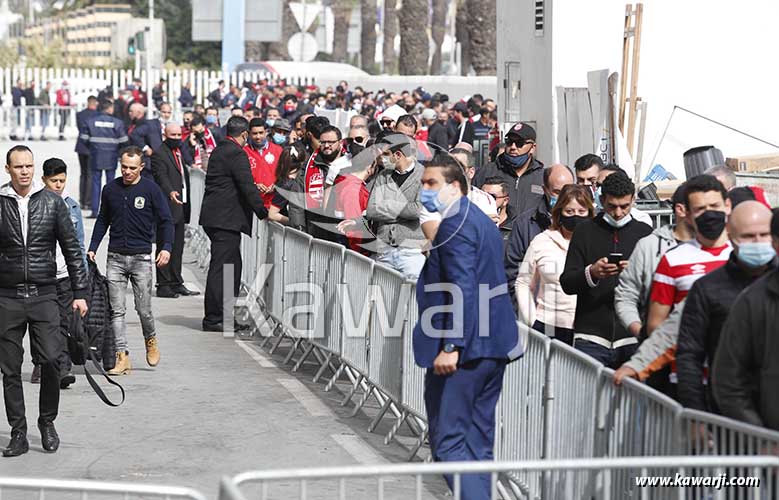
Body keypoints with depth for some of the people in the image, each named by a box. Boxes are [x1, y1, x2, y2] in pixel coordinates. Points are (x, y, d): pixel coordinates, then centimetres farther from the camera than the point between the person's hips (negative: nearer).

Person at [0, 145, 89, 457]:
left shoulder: (52, 202, 4)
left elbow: (72, 249, 6)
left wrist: (80, 293, 2)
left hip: (44, 295, -1)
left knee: (51, 360, -11)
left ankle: (47, 422, 10)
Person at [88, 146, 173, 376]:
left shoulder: (151, 189, -2)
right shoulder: (110, 189, 7)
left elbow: (165, 220, 0)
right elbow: (102, 221, 18)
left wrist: (166, 247, -14)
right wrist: (92, 248, 10)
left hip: (141, 257, -3)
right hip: (115, 257, 3)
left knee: (143, 308, -2)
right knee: (116, 310, -2)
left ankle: (150, 340, 27)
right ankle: (122, 356, 1)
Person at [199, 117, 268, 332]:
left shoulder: (218, 151, 16)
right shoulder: (236, 154, -14)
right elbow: (248, 187, -17)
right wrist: (264, 213, -11)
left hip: (215, 216, 10)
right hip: (225, 219, -10)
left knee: (233, 266, 16)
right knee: (221, 268, -6)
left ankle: (227, 316, 21)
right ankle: (213, 319, -2)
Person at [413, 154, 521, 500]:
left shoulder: (455, 223, -13)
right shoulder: (482, 221, 18)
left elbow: (463, 289, -22)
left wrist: (450, 346, -25)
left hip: (464, 347, -10)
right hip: (492, 344, 10)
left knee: (447, 440, -8)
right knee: (477, 442, 14)